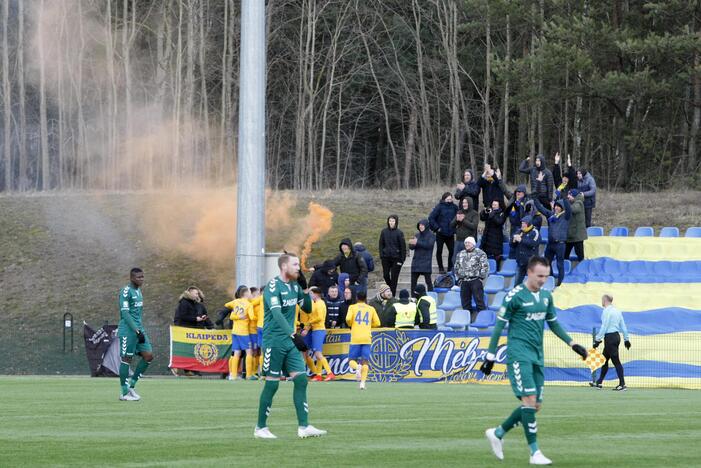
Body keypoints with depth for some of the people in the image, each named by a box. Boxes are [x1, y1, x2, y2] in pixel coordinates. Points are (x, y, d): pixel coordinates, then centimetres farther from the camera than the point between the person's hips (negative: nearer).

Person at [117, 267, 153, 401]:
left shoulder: (138, 291, 16)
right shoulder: (126, 291, -12)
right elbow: (125, 313, -17)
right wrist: (137, 331, -20)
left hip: (139, 329, 9)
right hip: (128, 330, -9)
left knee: (148, 355, 1)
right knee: (126, 359, -3)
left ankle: (131, 385, 11)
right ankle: (124, 393, 3)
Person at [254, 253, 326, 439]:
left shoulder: (294, 285, 11)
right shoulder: (273, 286, -14)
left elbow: (307, 308, 20)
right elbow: (277, 313, -26)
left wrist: (305, 289, 2)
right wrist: (293, 335, -37)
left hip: (289, 342, 7)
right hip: (274, 341, -7)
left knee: (301, 379, -3)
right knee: (272, 384, -4)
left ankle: (303, 427, -3)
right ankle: (260, 428, 7)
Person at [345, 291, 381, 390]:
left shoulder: (353, 307, 5)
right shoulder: (371, 309, 11)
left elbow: (348, 319, -9)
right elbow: (377, 323, 10)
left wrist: (351, 325, 12)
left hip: (355, 338, -1)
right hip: (367, 338, 2)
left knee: (351, 360, 6)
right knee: (365, 361, 2)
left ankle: (357, 367, -28)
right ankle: (363, 382, -13)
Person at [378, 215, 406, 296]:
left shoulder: (399, 233, -5)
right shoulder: (384, 232, 3)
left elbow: (403, 247, -4)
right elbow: (381, 244, 8)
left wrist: (402, 259, -7)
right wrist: (381, 255, 0)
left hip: (396, 258, -3)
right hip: (386, 257, 3)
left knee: (394, 277, 0)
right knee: (386, 275, 4)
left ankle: (392, 295, 7)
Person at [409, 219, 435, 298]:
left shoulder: (431, 235, -1)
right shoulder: (417, 235, 13)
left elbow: (429, 245, -17)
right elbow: (411, 247, 7)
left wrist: (417, 243, -24)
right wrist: (412, 243, -17)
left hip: (426, 262, -5)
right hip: (416, 261, 5)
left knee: (428, 281, -5)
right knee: (413, 281, 3)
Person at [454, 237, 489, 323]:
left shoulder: (480, 253, -1)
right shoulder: (461, 254, 16)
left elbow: (485, 267, -5)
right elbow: (457, 267, 23)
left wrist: (481, 278, -9)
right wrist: (460, 278, 14)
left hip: (476, 280, -6)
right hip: (464, 281, 6)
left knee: (479, 301, -10)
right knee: (465, 302, 7)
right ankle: (468, 318, 16)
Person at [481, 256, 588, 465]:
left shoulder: (546, 296, 11)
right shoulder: (515, 296, -10)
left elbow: (553, 323, 23)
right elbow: (499, 325, -6)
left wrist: (572, 344, 15)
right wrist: (490, 356, -7)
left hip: (537, 356, 7)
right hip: (518, 353, -7)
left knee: (535, 405, 5)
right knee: (529, 400, -15)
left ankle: (498, 433, 22)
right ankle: (534, 452, -13)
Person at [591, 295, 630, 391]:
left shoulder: (606, 311, -12)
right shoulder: (616, 311, 14)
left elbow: (604, 327, -17)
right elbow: (623, 326, 15)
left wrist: (597, 340, -14)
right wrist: (626, 339, 20)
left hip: (610, 337, -9)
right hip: (616, 335, 9)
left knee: (616, 361, -9)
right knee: (604, 360, 16)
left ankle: (622, 384, -10)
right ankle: (599, 383, 22)